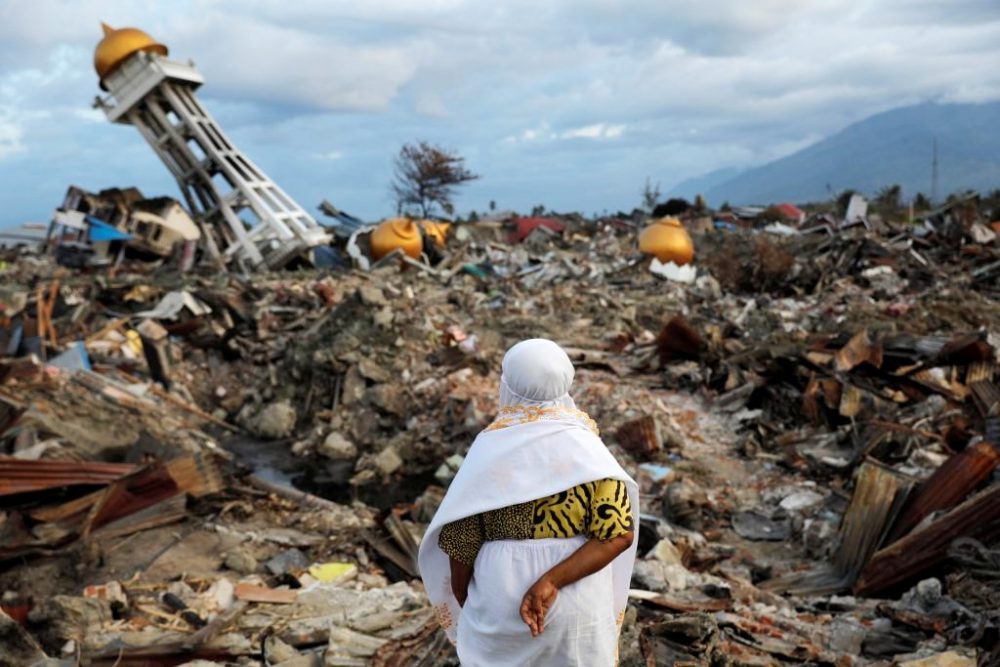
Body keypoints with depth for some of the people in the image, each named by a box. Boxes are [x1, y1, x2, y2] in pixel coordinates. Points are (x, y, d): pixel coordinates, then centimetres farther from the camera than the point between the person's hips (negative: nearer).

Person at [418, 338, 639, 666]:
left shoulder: (487, 453, -11)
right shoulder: (588, 449, -10)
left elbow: (460, 542, -7)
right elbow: (619, 534, -19)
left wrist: (467, 609, 8)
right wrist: (551, 582, -21)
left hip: (500, 602, 0)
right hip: (577, 606, 0)